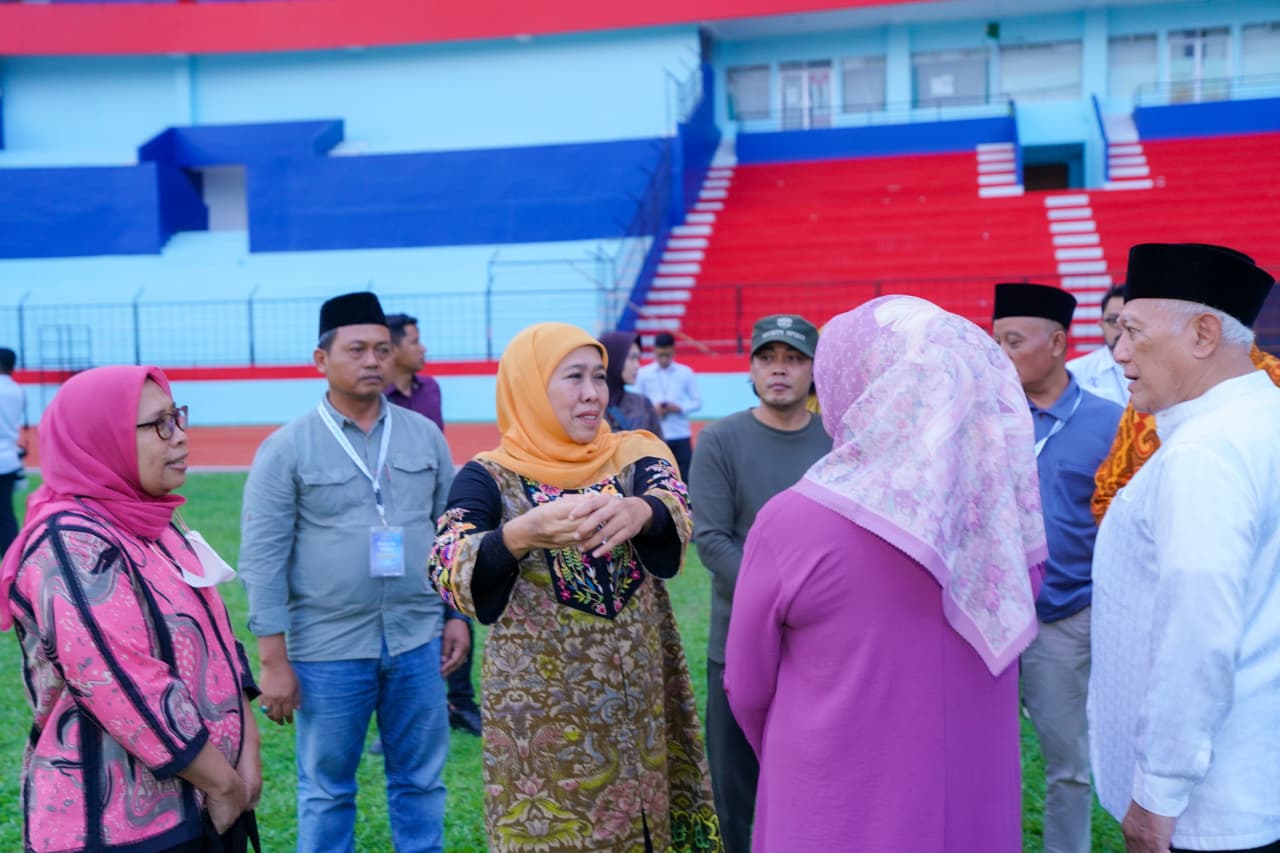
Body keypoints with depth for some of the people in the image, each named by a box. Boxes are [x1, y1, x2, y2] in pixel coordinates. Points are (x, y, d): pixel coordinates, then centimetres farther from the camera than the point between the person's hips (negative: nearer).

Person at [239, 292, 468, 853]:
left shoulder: (425, 435, 4)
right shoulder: (285, 449, -7)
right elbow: (262, 560, -8)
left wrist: (457, 615, 6)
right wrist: (274, 661, -10)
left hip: (417, 640, 3)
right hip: (327, 648, -2)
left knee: (420, 781, 14)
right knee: (326, 790, 12)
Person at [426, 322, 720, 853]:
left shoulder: (633, 455, 1)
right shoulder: (490, 477, -6)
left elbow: (674, 506, -20)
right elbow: (447, 570, -23)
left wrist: (636, 511, -43)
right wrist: (521, 534, -42)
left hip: (640, 706, 3)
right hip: (541, 716, -2)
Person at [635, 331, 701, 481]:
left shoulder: (685, 372, 3)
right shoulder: (643, 374, 1)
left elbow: (697, 402, 5)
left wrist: (679, 408, -12)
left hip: (681, 435, 1)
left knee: (685, 476, 2)